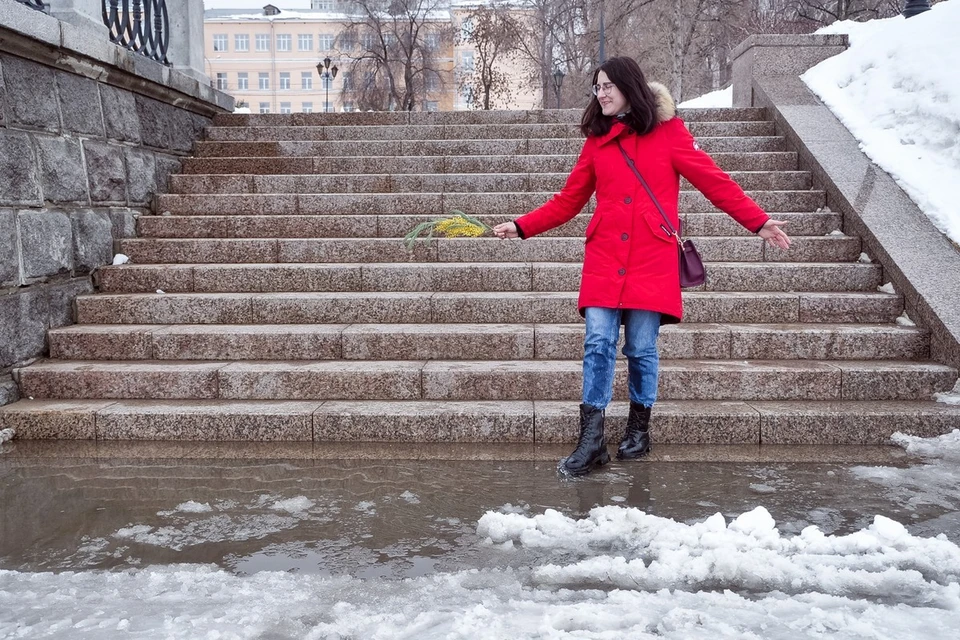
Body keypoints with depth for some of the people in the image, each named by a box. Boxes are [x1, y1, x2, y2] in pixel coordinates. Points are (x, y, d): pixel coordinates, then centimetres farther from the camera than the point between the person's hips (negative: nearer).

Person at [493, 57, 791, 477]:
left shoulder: (667, 132, 5)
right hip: (604, 259, 3)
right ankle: (591, 440, -1)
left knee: (641, 348, 1)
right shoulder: (596, 141, 15)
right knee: (598, 343, -5)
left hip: (651, 261, -2)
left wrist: (759, 222, -4)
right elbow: (568, 201, 17)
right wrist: (522, 227, 9)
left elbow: (715, 183, 2)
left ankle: (639, 427, 21)